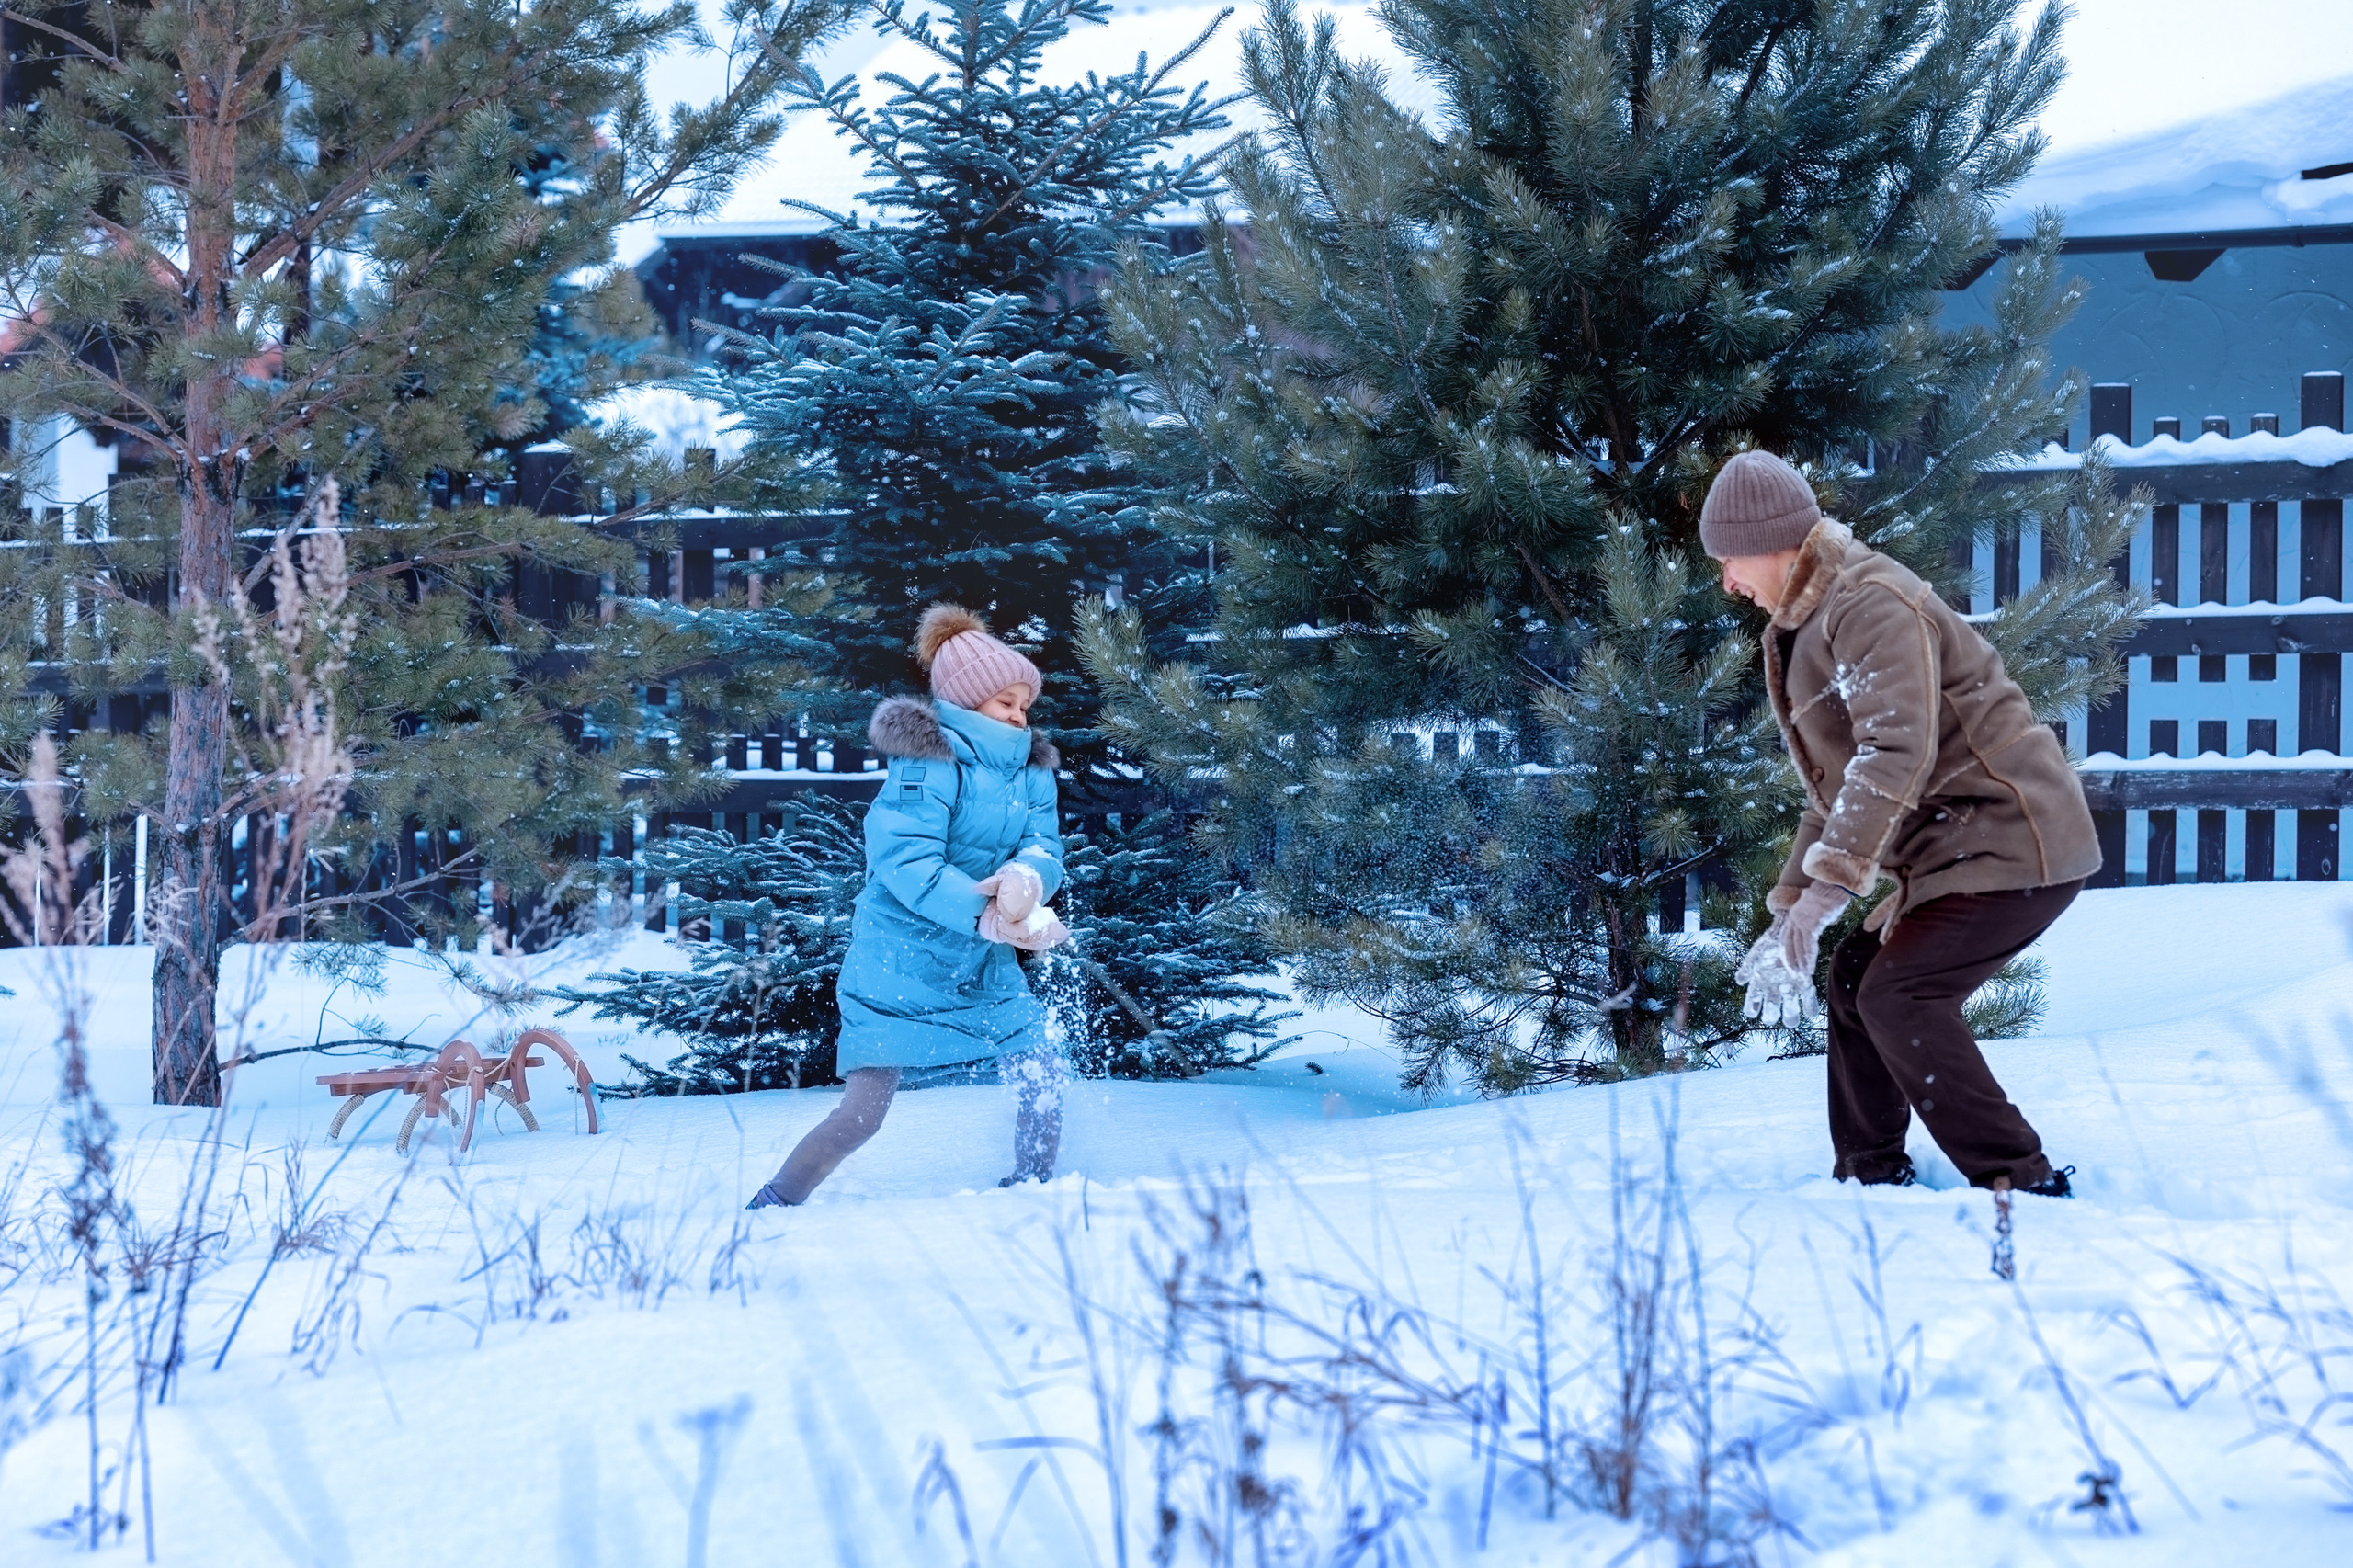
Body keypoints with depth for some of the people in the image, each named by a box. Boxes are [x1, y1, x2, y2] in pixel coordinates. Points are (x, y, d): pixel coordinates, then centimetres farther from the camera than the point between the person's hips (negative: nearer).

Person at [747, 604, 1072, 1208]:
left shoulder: (1030, 769, 5)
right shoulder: (927, 765, -18)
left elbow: (1044, 845, -6)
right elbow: (907, 864, -28)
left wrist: (1028, 876, -31)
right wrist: (989, 917, -38)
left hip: (986, 967, 7)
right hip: (902, 963, -7)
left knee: (1042, 1076, 0)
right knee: (862, 1112, -10)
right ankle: (767, 1213, 7)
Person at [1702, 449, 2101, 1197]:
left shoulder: (1871, 603, -17)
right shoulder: (1806, 624, 17)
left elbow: (1897, 753, -30)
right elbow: (1836, 787, 24)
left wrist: (1828, 886, -33)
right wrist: (1789, 908, 18)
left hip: (2012, 840, -11)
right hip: (1954, 848, 11)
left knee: (1897, 997, -17)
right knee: (1855, 976, 13)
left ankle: (2020, 1184, -15)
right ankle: (1871, 1177, 22)